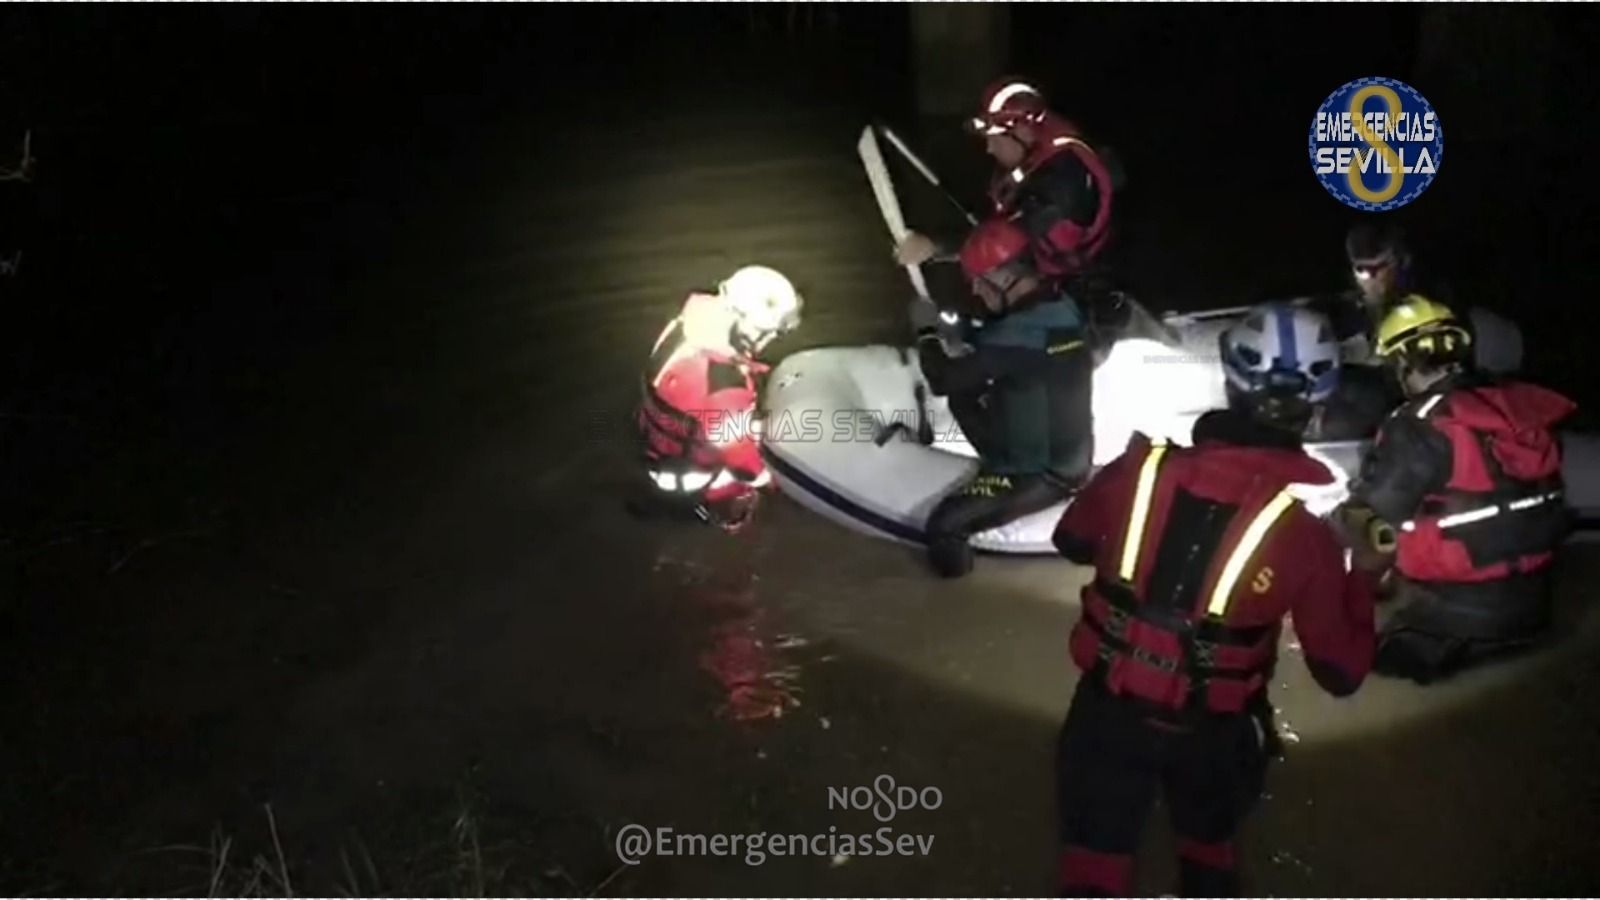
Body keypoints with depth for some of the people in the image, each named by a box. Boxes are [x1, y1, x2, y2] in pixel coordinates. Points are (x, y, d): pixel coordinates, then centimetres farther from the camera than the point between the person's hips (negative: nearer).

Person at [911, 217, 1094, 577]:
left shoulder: (1020, 335, -31)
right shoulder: (1061, 307, -6)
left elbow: (943, 380, -19)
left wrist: (926, 331, -4)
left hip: (1043, 477, -8)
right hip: (1072, 455, 8)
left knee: (944, 525, -7)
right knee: (964, 396, 18)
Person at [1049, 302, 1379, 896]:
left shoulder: (1140, 468, -14)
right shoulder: (1306, 528, -18)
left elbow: (1072, 542, 6)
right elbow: (1341, 673, -10)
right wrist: (1363, 577, 4)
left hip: (1109, 709, 0)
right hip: (1212, 730, 0)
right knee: (1210, 845, 29)